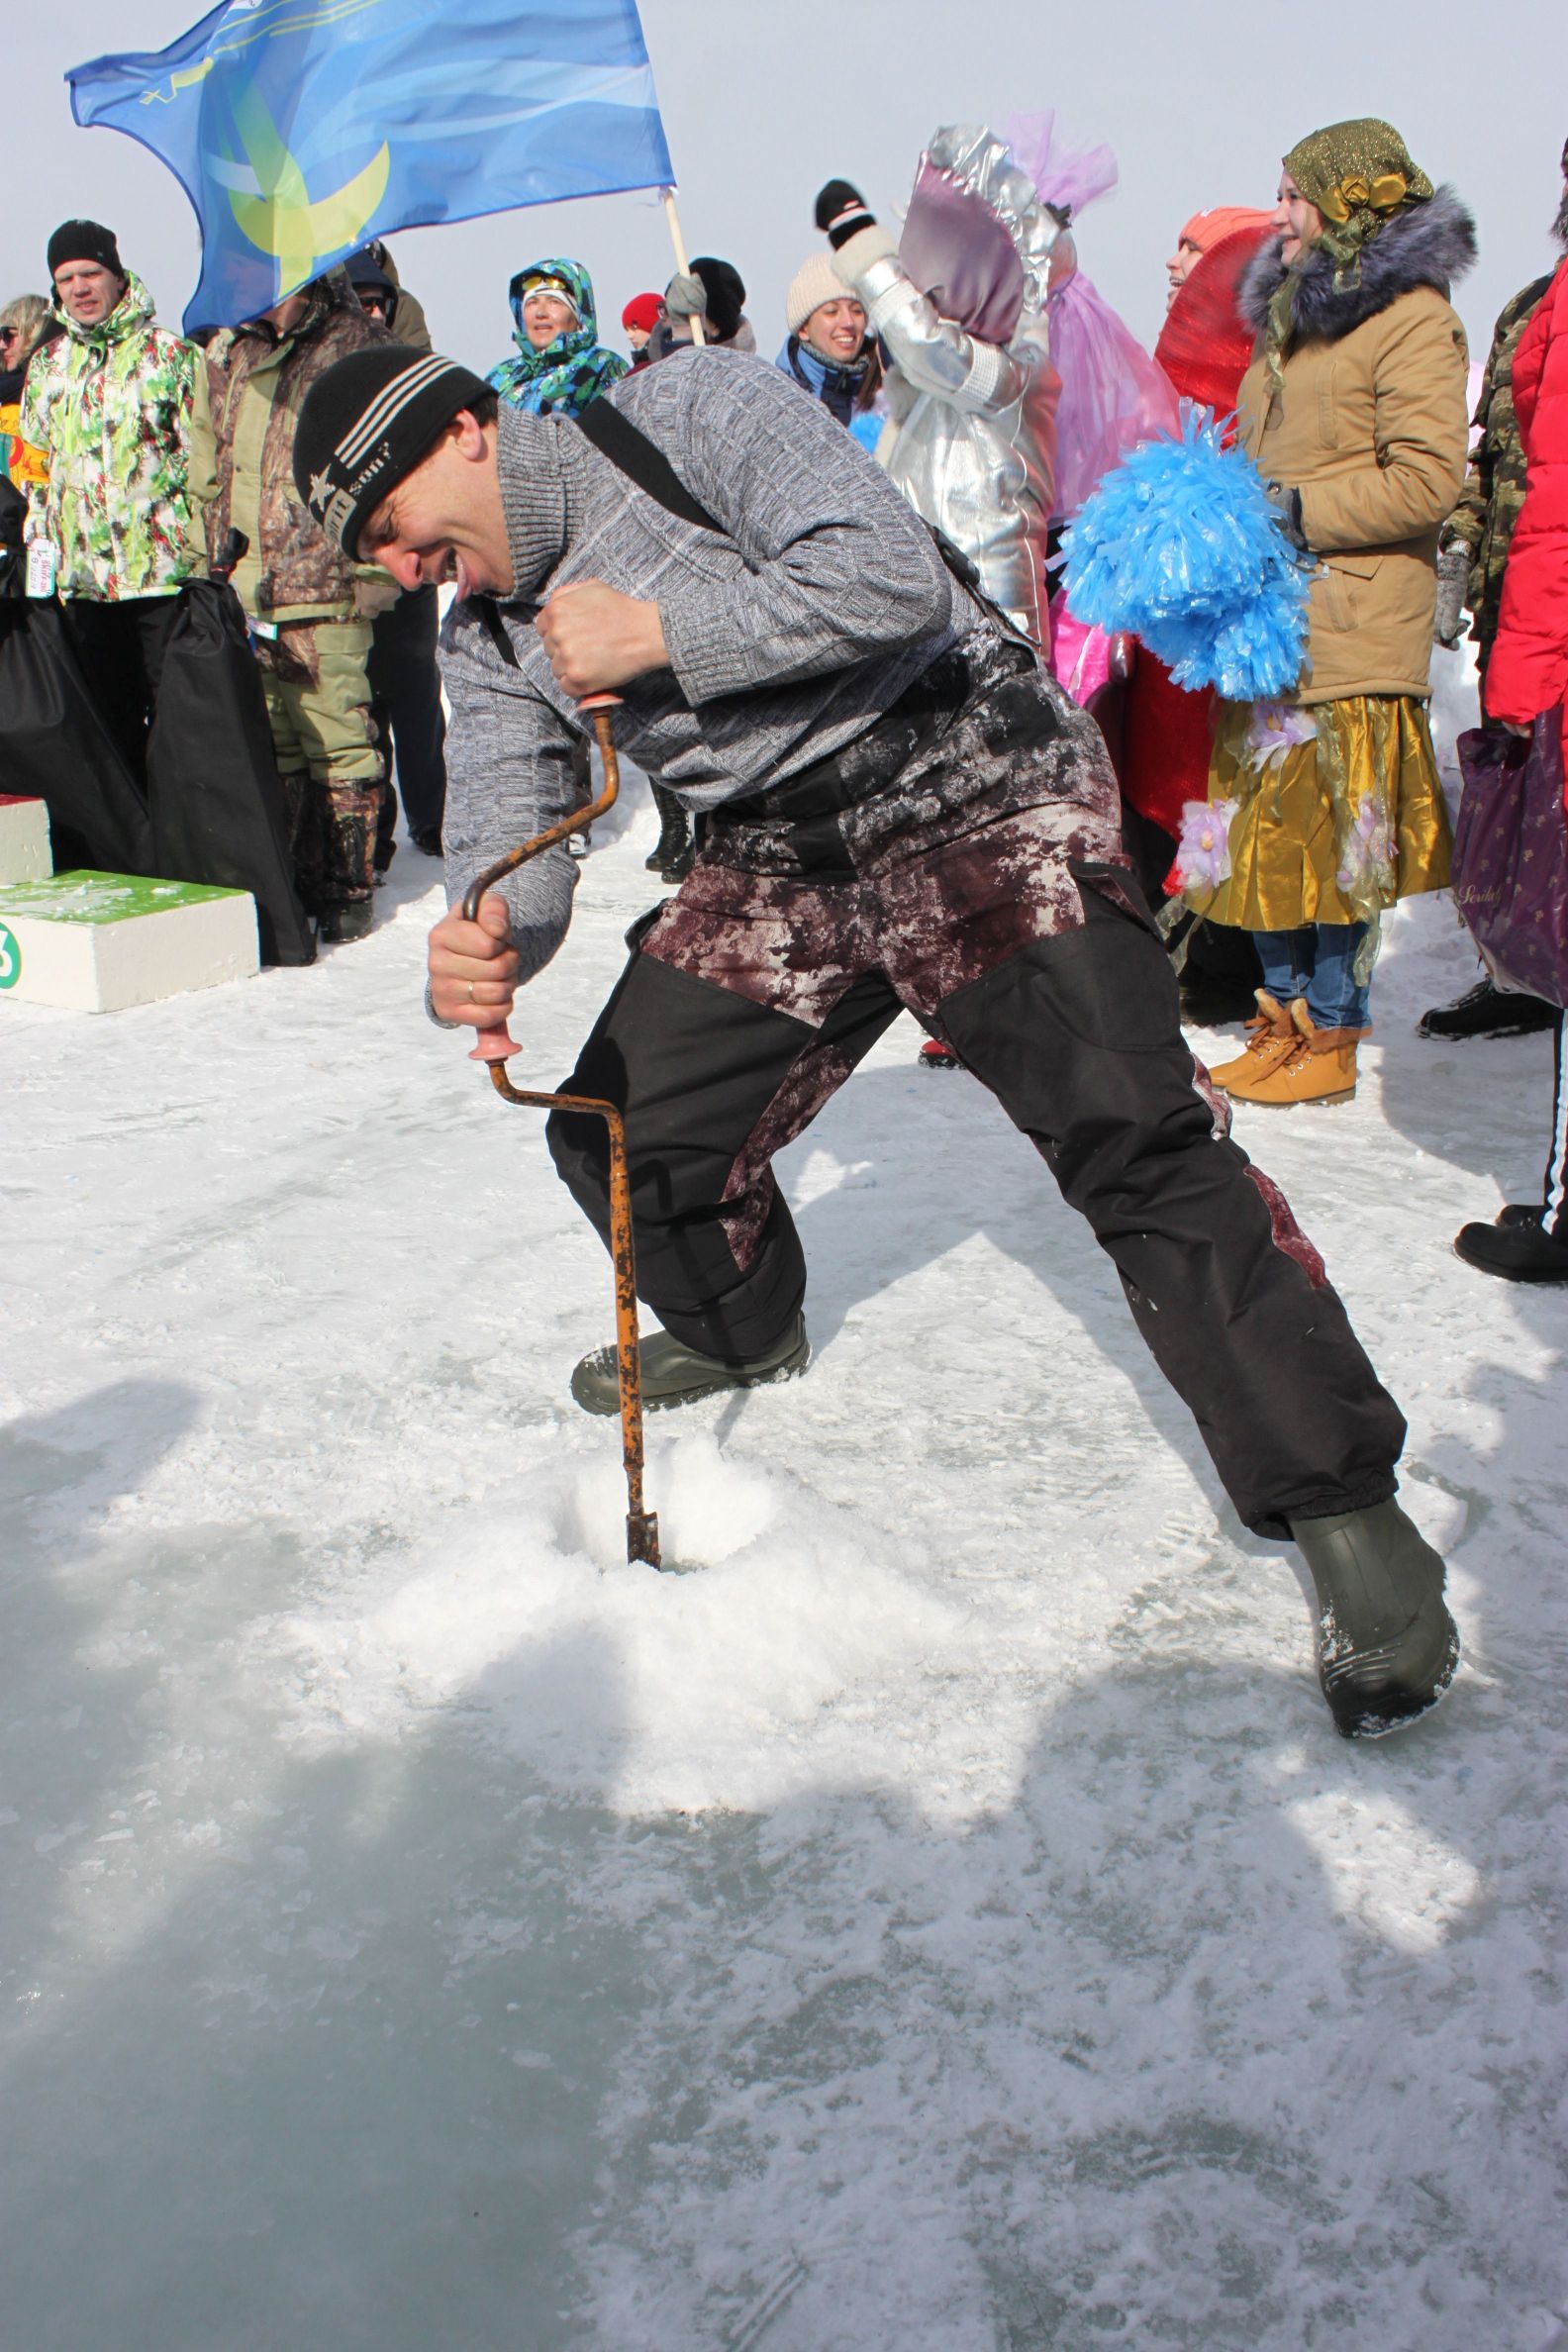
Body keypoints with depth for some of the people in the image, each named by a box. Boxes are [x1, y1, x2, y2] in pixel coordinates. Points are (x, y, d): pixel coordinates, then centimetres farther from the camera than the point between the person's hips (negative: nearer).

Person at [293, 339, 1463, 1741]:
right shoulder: (487, 639, 6)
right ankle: (745, 1334, 36)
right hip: (784, 862, 8)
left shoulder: (686, 411, -14)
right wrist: (480, 948, -28)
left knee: (1138, 1145, -22)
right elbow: (508, 845, -5)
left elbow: (893, 580, -25)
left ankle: (1348, 1516, -13)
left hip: (982, 797, -7)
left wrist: (660, 633, -24)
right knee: (618, 1134, 4)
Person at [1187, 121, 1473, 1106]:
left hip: (1354, 631, -8)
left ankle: (1333, 1038, 5)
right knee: (1270, 825, 8)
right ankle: (1282, 1016, 18)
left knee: (1340, 837, -4)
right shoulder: (1291, 313, 20)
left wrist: (1297, 512, -15)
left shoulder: (1412, 318, -6)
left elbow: (1428, 479, -14)